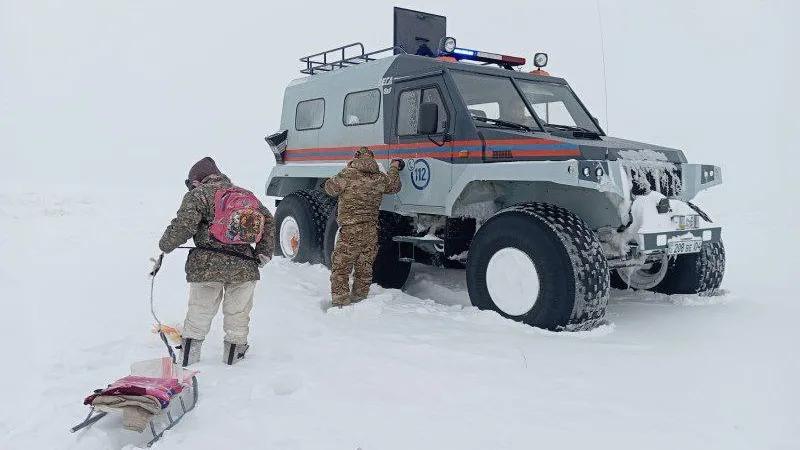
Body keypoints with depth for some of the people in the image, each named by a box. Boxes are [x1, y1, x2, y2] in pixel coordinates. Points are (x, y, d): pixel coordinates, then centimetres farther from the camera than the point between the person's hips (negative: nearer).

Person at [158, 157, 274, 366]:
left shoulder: (198, 194, 1)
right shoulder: (246, 195, 17)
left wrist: (165, 245, 5)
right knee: (238, 311, 17)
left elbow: (184, 224, -10)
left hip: (208, 265, -3)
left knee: (200, 310, 12)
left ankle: (188, 356, 19)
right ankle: (234, 352, 28)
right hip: (244, 265, 3)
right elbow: (267, 220, 14)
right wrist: (264, 252, 14)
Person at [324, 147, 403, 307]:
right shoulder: (380, 178, 7)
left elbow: (330, 188, 5)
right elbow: (395, 186, 25)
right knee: (364, 269, 16)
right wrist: (394, 168, 41)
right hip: (371, 230, 5)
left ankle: (341, 303, -3)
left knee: (340, 268, 0)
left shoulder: (348, 174, -7)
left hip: (351, 229, -5)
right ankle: (359, 299, 25)